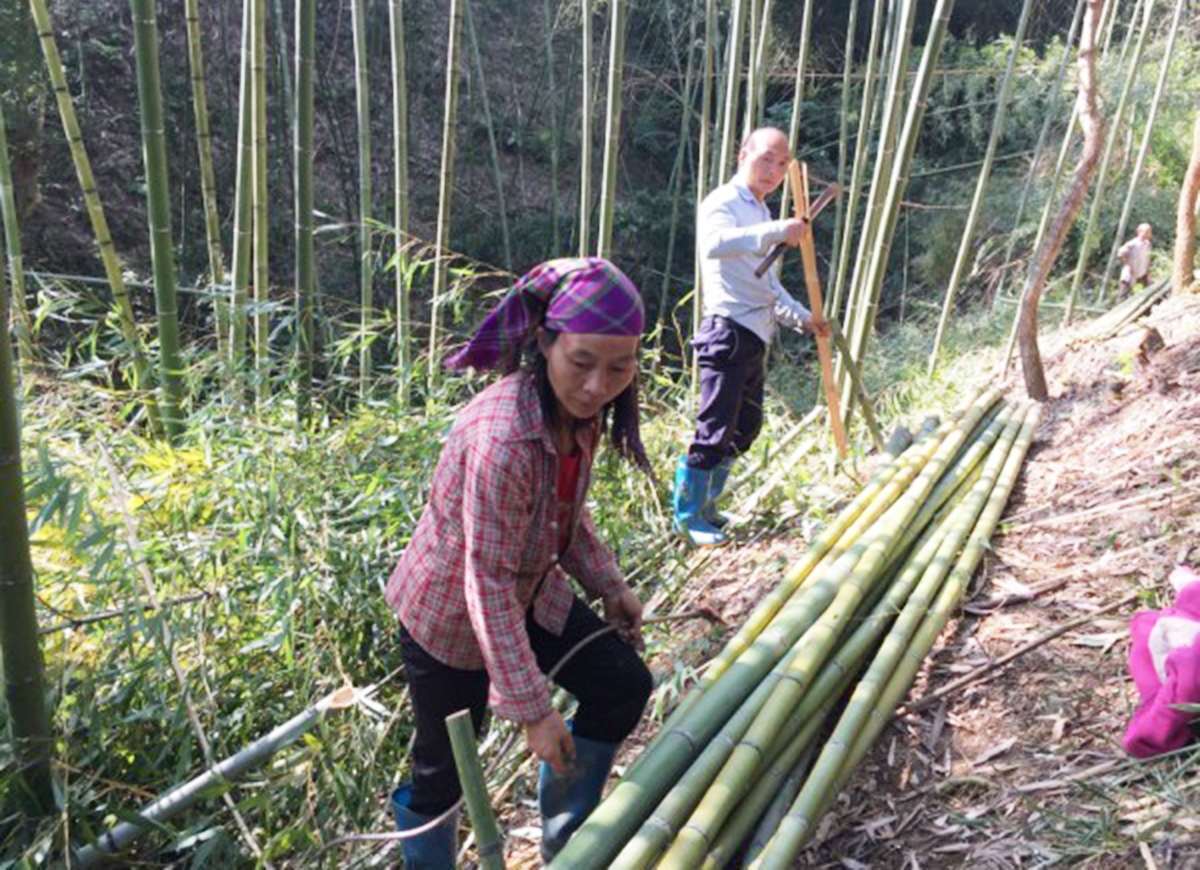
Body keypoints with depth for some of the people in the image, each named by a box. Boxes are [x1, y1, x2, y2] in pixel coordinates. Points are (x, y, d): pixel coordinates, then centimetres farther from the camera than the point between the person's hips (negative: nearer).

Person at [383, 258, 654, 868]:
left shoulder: (581, 411, -10)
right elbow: (487, 583, -31)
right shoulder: (503, 439, -37)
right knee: (445, 767, 6)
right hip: (451, 613, -8)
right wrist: (532, 708, -27)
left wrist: (609, 586, 2)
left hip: (532, 592, 8)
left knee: (624, 685, 4)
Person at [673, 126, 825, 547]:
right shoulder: (724, 202, -8)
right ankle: (688, 515, 5)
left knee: (746, 427, 15)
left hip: (754, 336, 10)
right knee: (714, 429, -7)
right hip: (729, 331, -10)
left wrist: (800, 317, 28)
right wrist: (777, 231, -40)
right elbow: (714, 244, -33)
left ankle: (705, 505, 26)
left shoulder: (760, 212, 23)